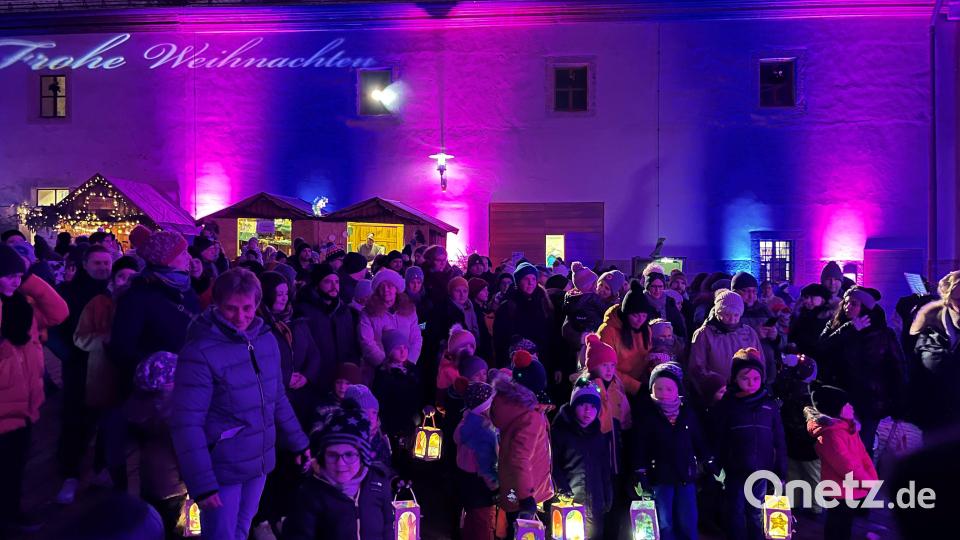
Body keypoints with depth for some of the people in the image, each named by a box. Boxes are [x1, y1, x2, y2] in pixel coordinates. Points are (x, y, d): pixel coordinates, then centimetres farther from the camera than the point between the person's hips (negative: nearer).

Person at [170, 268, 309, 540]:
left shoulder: (266, 339, 1)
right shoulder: (200, 351, -19)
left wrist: (298, 442, 13)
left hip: (259, 464, 6)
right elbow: (186, 424, -21)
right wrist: (201, 482, -23)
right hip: (221, 471, -6)